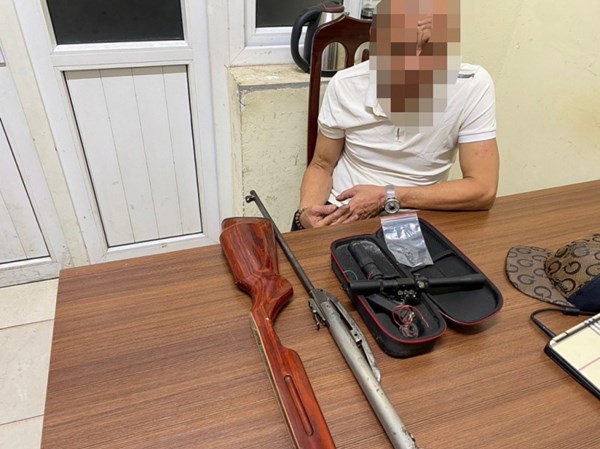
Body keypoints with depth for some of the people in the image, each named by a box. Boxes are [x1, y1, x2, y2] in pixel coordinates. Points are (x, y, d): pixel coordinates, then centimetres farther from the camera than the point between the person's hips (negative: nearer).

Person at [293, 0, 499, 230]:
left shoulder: (473, 86, -16)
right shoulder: (344, 86, -12)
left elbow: (483, 190, -16)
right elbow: (321, 165, 0)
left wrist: (389, 197, -20)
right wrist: (306, 211, -19)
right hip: (339, 214, -1)